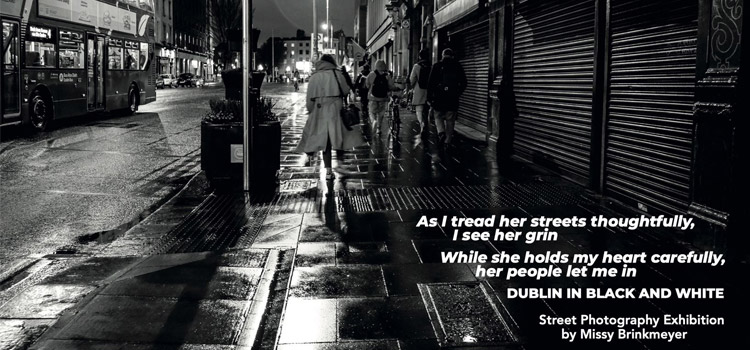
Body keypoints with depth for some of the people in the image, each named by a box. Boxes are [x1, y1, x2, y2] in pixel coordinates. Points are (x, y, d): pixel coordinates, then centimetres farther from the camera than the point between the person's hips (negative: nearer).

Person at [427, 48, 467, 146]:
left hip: (439, 97, -1)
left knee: (438, 117, 13)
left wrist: (429, 98, 2)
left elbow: (431, 83, -3)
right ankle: (447, 141, 9)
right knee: (450, 120, 9)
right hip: (453, 99, 1)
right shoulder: (458, 66, 5)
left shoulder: (437, 66, -1)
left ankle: (441, 132, -11)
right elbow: (463, 83, 8)